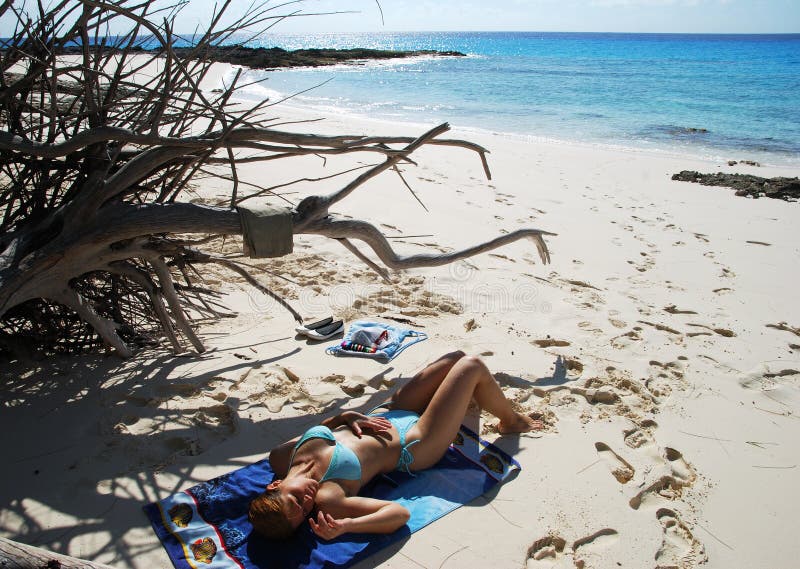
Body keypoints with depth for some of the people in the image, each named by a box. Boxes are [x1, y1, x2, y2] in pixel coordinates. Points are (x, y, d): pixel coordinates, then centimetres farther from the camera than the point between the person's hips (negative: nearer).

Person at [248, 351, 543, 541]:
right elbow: (399, 512, -35)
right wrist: (344, 526, -50)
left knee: (457, 357, 15)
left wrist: (344, 417, -18)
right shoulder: (326, 498, -34)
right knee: (472, 366, -6)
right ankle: (511, 420, 28)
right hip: (413, 446, -6)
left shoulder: (280, 458, -16)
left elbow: (318, 429, 3)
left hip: (385, 414, 7)